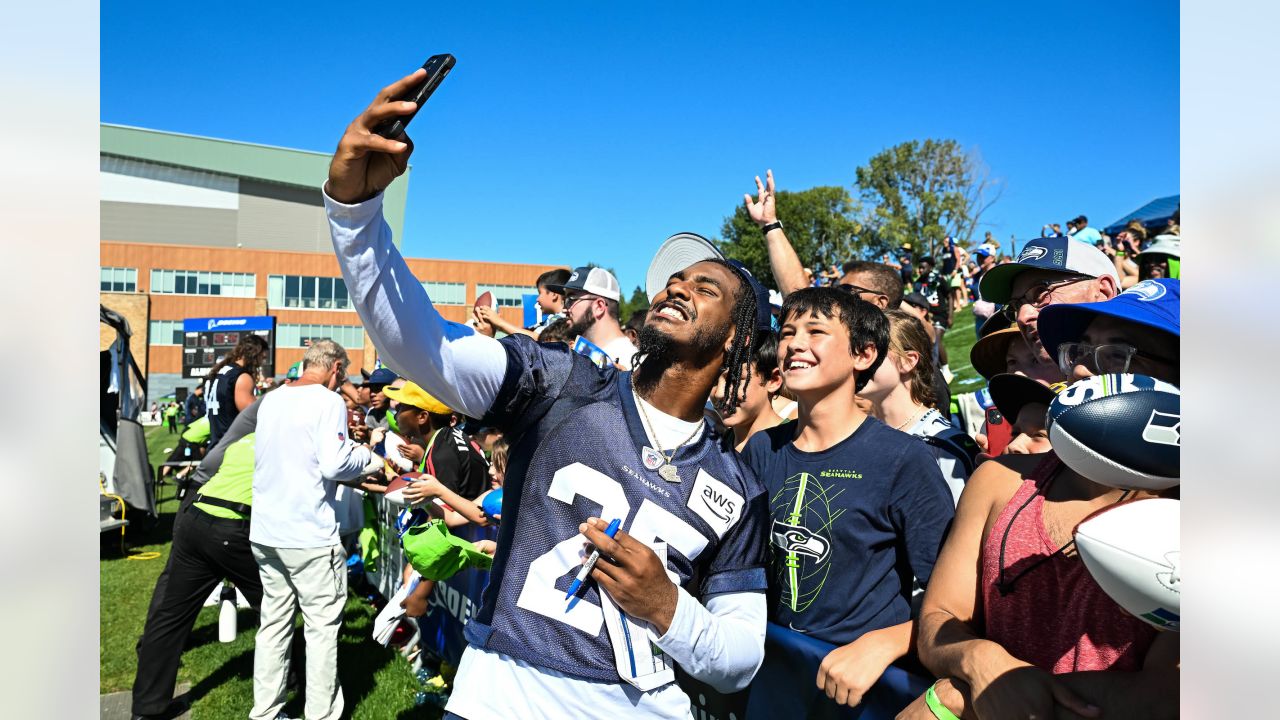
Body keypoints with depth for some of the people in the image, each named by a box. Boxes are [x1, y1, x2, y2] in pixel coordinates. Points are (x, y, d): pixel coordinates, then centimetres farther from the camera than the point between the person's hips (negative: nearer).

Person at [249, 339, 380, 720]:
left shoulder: (271, 399, 10)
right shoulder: (328, 401, -12)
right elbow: (335, 465, -20)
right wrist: (366, 457, -1)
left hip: (266, 531, 7)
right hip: (310, 535, -7)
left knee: (273, 624, 15)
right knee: (322, 628, 3)